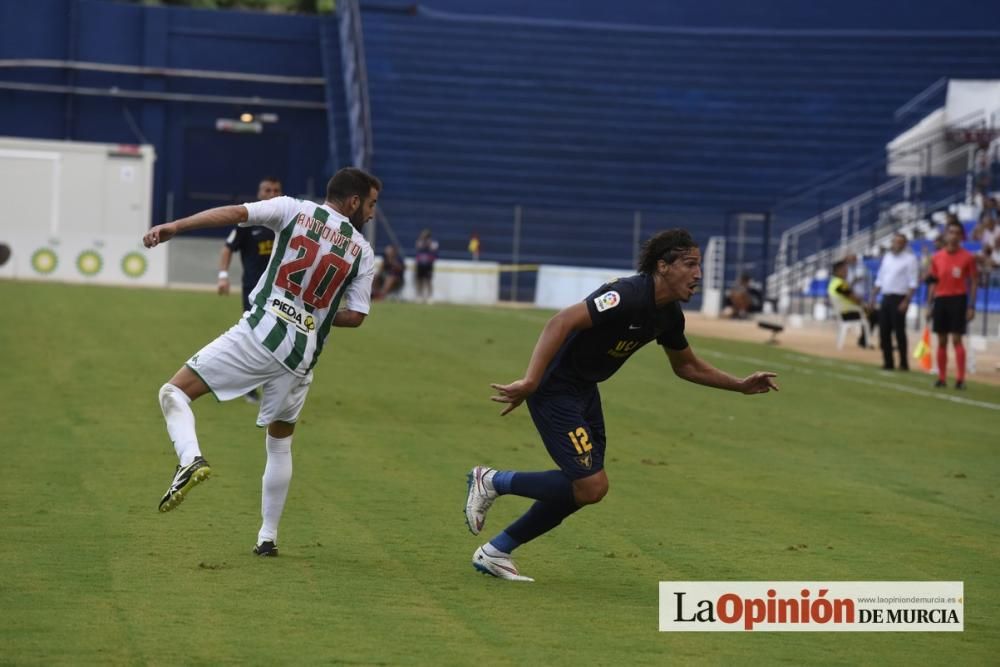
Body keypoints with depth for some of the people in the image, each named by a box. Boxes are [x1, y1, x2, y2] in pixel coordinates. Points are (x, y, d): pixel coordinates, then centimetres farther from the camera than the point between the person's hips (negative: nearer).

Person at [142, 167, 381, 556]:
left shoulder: (295, 210, 5)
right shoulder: (362, 251, 10)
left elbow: (235, 213, -9)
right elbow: (355, 316, 7)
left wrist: (173, 227, -13)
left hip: (259, 334, -3)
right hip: (300, 358, 3)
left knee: (175, 391, 4)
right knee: (280, 445, 22)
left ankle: (190, 458, -25)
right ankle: (268, 537, 22)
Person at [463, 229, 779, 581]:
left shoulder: (669, 315, 4)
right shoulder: (629, 295, -25)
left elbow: (686, 365, 23)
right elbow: (561, 322, -32)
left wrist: (741, 385, 16)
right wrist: (530, 382, -38)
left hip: (585, 390, 10)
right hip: (554, 389, -10)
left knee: (581, 488, 12)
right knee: (592, 486, -13)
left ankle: (495, 552, 23)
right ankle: (492, 481, 3)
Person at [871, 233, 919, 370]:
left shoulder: (910, 258, -5)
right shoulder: (887, 256, 17)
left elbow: (912, 283, -10)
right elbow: (880, 279, 22)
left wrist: (906, 301, -18)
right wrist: (874, 297, 16)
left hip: (899, 298, -7)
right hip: (885, 297, 7)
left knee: (899, 331, -8)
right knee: (884, 331, 5)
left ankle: (904, 363, -2)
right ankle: (888, 362, 11)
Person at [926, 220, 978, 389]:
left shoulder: (968, 257, -2)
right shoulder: (937, 257, 8)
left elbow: (973, 283, -1)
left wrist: (972, 306, -7)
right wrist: (929, 304, 8)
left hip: (958, 299, -4)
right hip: (940, 299, 4)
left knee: (956, 339, -9)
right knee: (941, 341, 6)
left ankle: (960, 379, -8)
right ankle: (942, 378, 11)